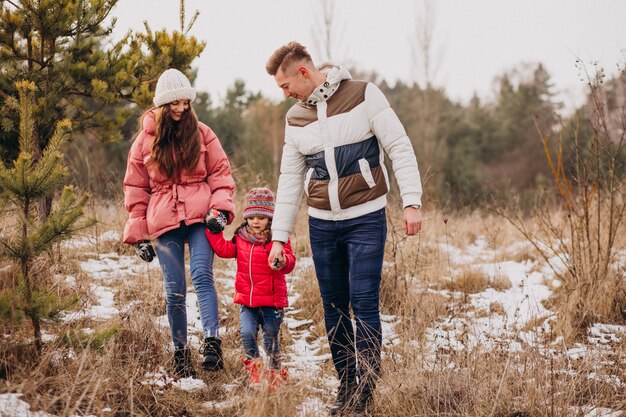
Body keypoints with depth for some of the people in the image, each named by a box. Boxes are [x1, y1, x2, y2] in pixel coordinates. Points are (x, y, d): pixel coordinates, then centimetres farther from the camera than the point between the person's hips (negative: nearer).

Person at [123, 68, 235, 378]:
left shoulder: (201, 133, 8)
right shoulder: (146, 139, 9)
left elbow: (220, 173, 9)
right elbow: (135, 188, 11)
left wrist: (220, 207, -8)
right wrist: (138, 233, 6)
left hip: (200, 216, -1)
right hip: (164, 221, 1)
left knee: (202, 276, -20)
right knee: (174, 289, 0)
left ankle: (212, 343, -28)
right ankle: (180, 353, 11)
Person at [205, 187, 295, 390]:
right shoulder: (240, 238, 7)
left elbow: (289, 262, -15)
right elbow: (224, 249, 12)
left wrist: (283, 261, -38)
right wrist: (213, 231, 6)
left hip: (271, 300, -3)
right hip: (247, 300, 3)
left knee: (271, 338, 5)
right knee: (247, 333, -13)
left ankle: (274, 373, 24)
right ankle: (254, 366, 9)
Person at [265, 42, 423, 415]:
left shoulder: (364, 95, -7)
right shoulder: (296, 118, 9)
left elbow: (400, 149, -8)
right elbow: (290, 181, 13)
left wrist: (412, 202, -16)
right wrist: (279, 237, 11)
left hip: (366, 219, -5)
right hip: (322, 225, 5)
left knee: (364, 304, -7)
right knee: (334, 307, 7)